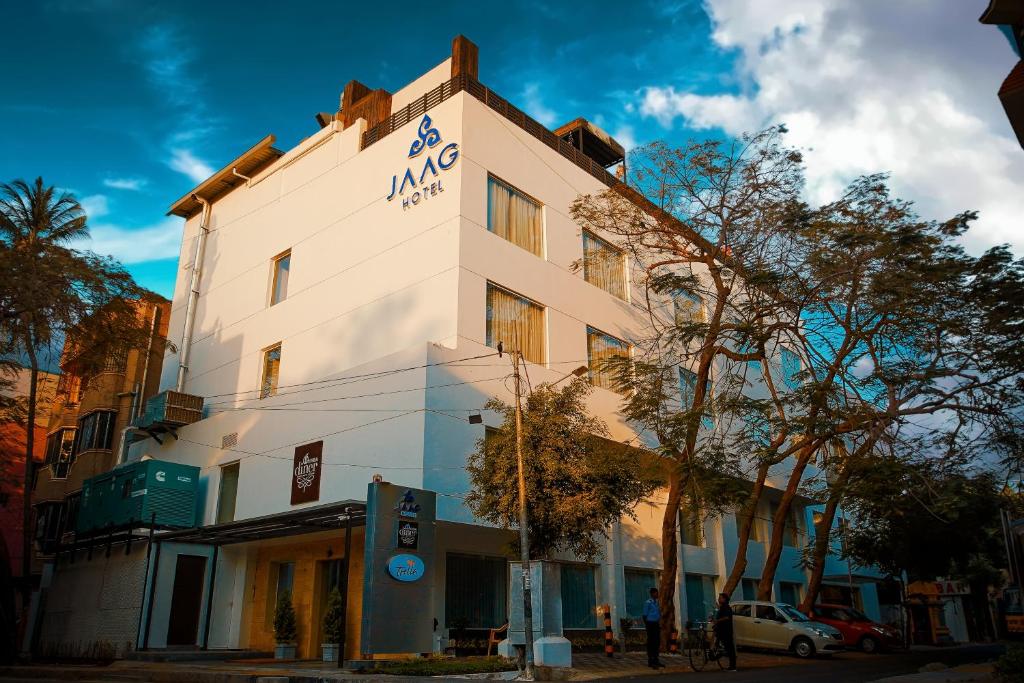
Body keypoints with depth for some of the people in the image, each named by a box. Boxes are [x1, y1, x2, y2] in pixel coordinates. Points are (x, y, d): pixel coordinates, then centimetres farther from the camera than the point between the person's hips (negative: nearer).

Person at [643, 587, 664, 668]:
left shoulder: (656, 602, 15)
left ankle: (656, 660, 20)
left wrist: (659, 624, 18)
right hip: (651, 624, -8)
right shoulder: (648, 603, -9)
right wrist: (646, 625, -12)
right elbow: (645, 615, -9)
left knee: (657, 642, 11)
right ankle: (650, 661, 0)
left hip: (656, 624, 8)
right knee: (651, 643, -5)